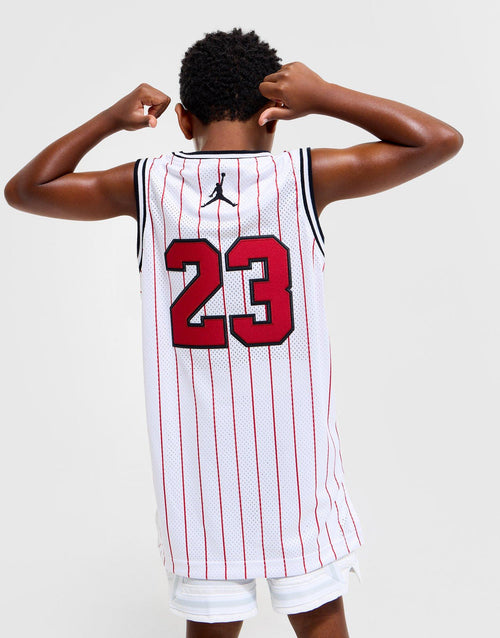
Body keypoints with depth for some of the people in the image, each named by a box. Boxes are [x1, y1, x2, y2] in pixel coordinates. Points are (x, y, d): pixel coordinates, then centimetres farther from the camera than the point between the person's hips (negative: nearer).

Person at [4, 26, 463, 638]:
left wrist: (110, 119, 8)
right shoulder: (304, 175, -10)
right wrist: (324, 96, -3)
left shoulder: (146, 185, -6)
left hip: (195, 455, 1)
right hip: (295, 449, -1)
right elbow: (440, 140, -1)